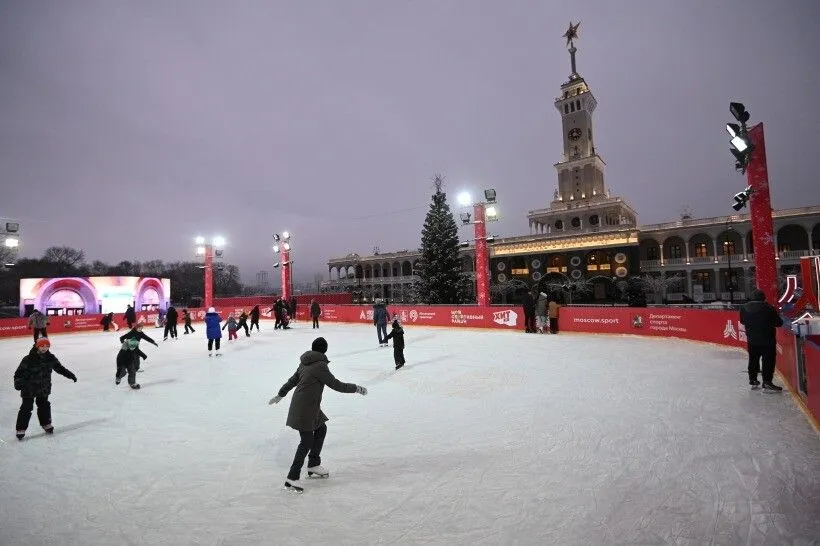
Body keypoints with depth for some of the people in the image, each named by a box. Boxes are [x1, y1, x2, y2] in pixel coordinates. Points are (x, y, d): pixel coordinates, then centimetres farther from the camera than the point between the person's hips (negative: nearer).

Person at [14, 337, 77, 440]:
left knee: (44, 406, 16)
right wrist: (18, 382, -31)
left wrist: (70, 374, 9)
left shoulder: (50, 358, -2)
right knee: (26, 408, 0)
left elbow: (59, 367, 10)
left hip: (44, 389, 5)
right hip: (29, 388, -4)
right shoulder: (28, 359, -17)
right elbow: (20, 372, -18)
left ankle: (46, 424, 32)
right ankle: (21, 429, 11)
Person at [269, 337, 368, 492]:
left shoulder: (305, 363, 8)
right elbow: (336, 385, -16)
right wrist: (356, 388, -6)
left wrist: (281, 394, 32)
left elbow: (292, 380, 18)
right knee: (307, 441, -4)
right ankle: (292, 478, 2)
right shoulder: (320, 365, -18)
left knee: (321, 429, 20)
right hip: (305, 408, -9)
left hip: (308, 405, 9)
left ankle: (313, 465, 30)